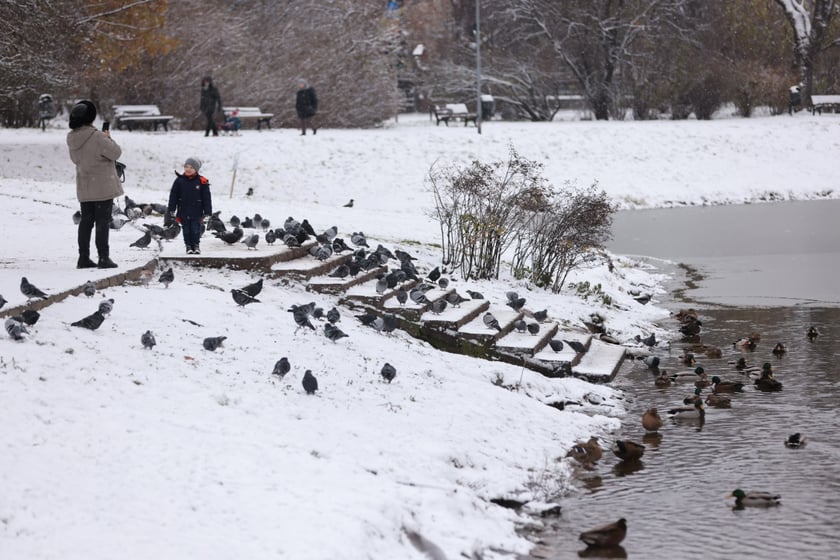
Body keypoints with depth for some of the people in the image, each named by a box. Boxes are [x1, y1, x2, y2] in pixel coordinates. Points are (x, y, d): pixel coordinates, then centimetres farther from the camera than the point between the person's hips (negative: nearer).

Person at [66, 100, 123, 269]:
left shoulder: (72, 138, 1)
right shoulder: (97, 137, -21)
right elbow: (116, 152, -15)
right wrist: (108, 138, 3)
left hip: (84, 188, 7)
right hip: (102, 186, -7)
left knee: (86, 220, 13)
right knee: (103, 221, -2)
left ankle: (83, 257, 15)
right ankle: (103, 258, -2)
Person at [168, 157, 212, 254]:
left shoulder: (202, 182, -4)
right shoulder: (179, 181, -1)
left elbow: (206, 198, 0)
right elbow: (173, 195, 5)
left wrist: (207, 211, -2)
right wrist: (172, 209, 2)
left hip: (196, 212, -1)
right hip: (183, 212, 1)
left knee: (196, 229, 0)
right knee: (186, 230, 6)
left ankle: (195, 245, 14)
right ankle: (188, 246, 15)